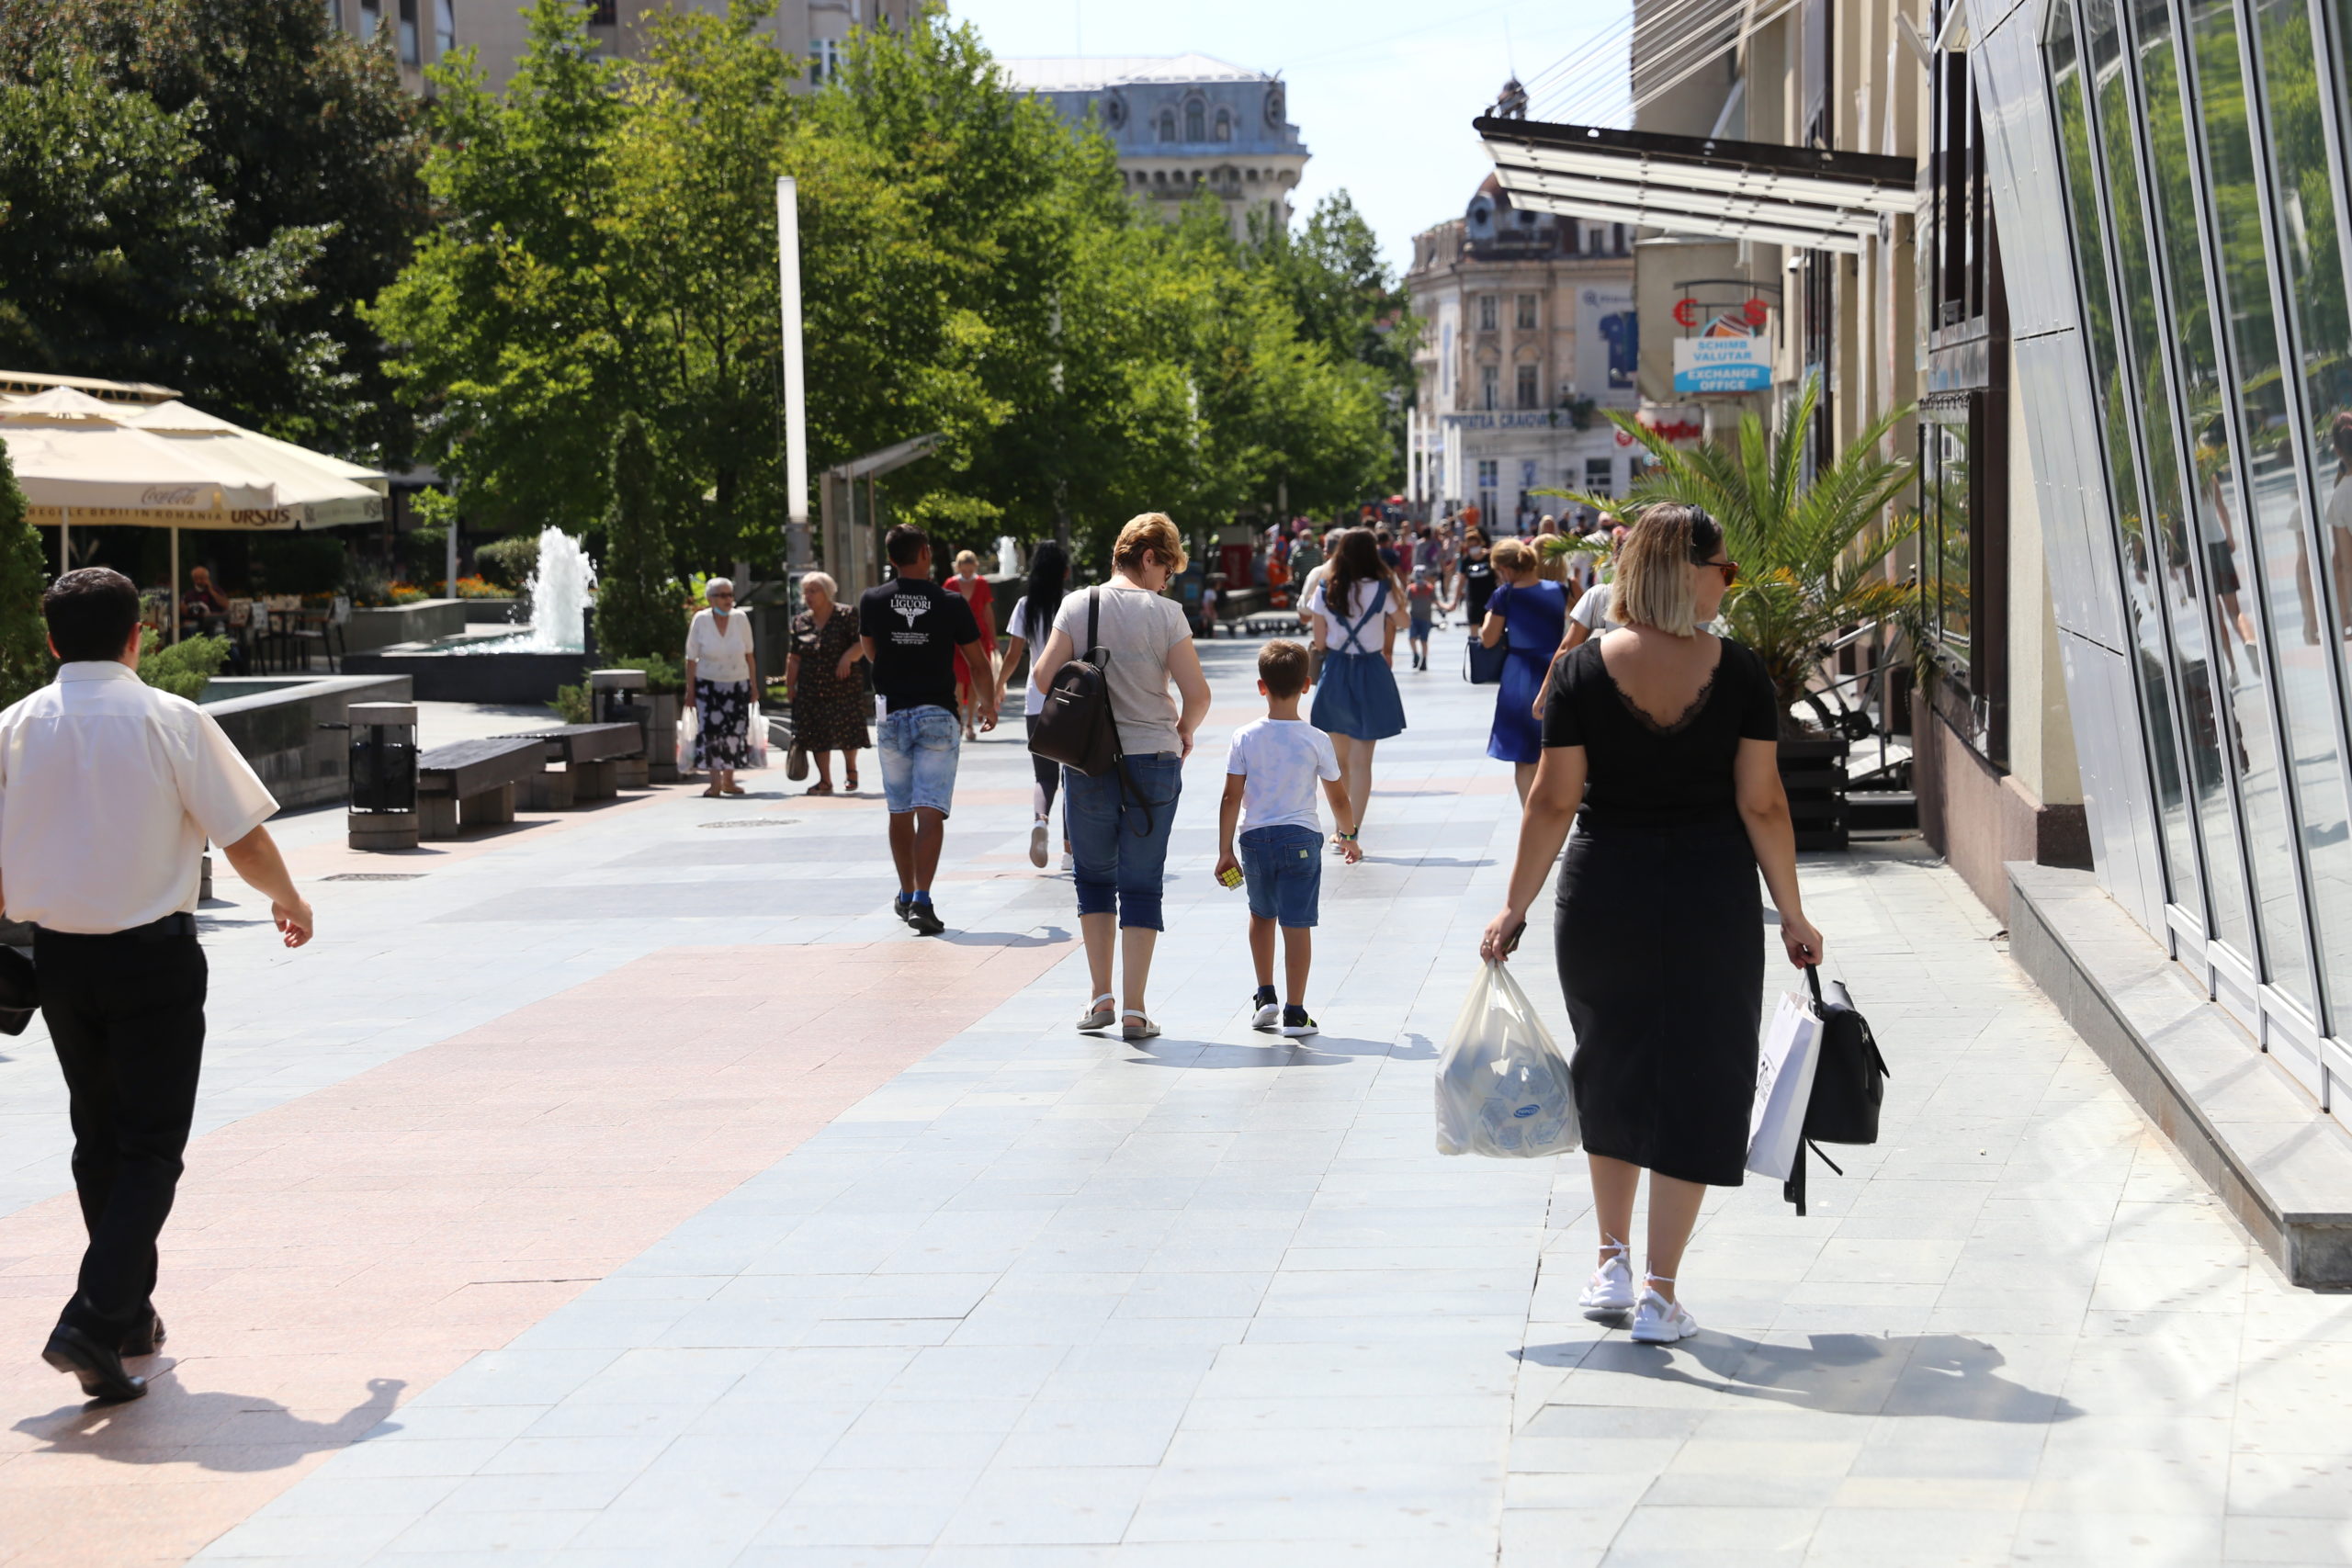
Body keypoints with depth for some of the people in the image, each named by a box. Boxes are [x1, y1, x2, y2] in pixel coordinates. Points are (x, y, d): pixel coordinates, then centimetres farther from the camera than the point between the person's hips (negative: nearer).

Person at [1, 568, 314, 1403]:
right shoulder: (173, 721, -10)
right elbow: (244, 839, -6)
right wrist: (287, 899, 13)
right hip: (153, 954, -4)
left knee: (98, 1137, 19)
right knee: (151, 1146, 0)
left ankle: (130, 1312, 30)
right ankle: (93, 1322, -14)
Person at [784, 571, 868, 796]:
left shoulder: (845, 616, -4)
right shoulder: (800, 622, 8)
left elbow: (862, 644, -6)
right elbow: (794, 658, 11)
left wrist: (848, 657, -24)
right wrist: (790, 686, 7)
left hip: (843, 685, -3)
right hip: (811, 690, 3)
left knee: (848, 732, 0)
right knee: (817, 735, 2)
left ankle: (850, 769, 25)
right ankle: (825, 781, 10)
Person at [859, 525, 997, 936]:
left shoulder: (872, 601, 0)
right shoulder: (952, 603, -5)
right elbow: (978, 663, 2)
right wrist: (988, 705, 20)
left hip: (892, 714, 2)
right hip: (938, 715, -2)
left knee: (900, 812, 15)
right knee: (931, 812, -7)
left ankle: (906, 896, 27)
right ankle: (922, 899, -19)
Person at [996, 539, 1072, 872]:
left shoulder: (1026, 606, 0)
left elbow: (1013, 657, -1)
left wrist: (998, 689, 15)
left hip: (1037, 702, 1)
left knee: (1045, 776, 9)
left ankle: (1039, 819, -22)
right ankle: (1069, 850, 7)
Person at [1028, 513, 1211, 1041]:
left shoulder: (1077, 606, -2)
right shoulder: (1165, 614, -7)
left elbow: (1044, 674, -6)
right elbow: (1197, 694, -10)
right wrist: (1183, 731, 11)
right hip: (1153, 761, -2)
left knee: (1094, 877, 17)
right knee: (1142, 884, 5)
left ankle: (1101, 998, 12)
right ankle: (1134, 1010, 2)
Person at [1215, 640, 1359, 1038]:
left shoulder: (1245, 738, -5)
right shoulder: (1316, 740, -6)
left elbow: (1231, 799, -5)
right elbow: (1338, 799, 3)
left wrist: (1225, 851, 2)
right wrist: (1349, 838, 19)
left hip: (1255, 839, 2)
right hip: (1301, 838, -2)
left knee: (1262, 915, 23)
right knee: (1297, 924, -1)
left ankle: (1265, 997, 28)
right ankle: (1294, 1013, -2)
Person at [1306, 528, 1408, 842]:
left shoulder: (1325, 590, -3)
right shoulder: (1382, 588, -8)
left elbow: (1320, 641, 0)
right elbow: (1401, 621, 9)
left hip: (1335, 674, 2)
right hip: (1371, 672, -2)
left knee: (1338, 756, 15)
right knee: (1361, 759, 0)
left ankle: (1343, 829, 19)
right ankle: (1352, 832, -3)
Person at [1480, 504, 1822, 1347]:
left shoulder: (1583, 670, -6)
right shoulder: (1740, 673, -7)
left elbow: (1552, 803, -6)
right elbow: (1762, 805, -5)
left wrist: (1515, 908, 2)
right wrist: (1792, 915, 5)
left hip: (1602, 897, 1)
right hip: (1711, 898, -1)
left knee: (1610, 1074, 20)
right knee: (1693, 1083, 7)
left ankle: (1612, 1262, 27)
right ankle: (1660, 1293, 7)